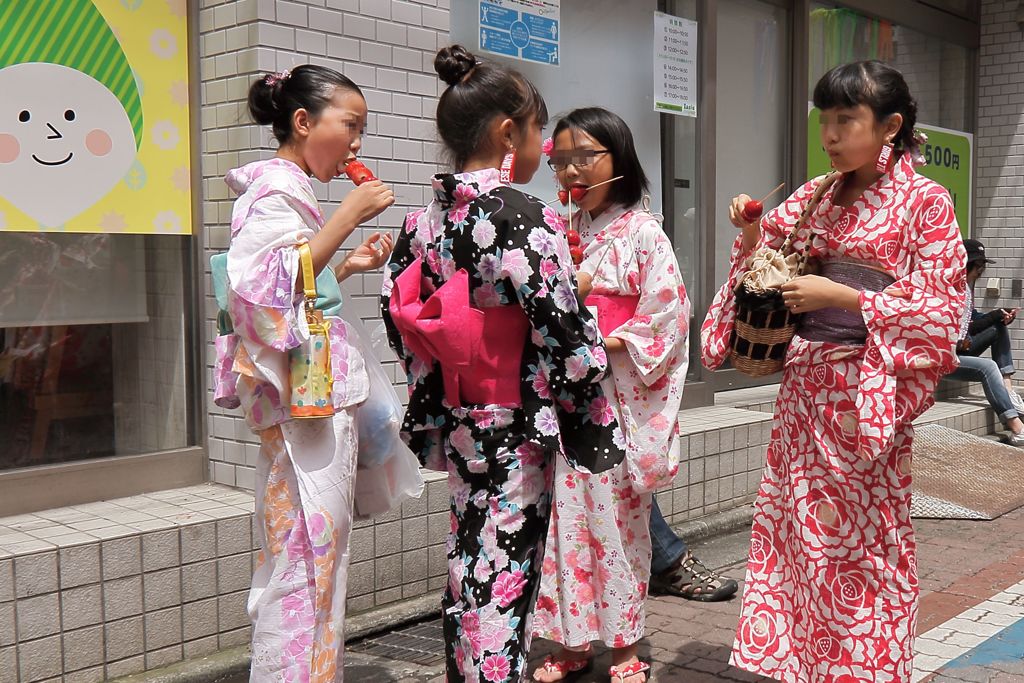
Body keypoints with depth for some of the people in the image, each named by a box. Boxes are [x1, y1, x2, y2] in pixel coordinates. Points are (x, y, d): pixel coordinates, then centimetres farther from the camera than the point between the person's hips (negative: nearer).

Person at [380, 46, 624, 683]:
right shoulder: (527, 217, -18)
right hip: (517, 429, -7)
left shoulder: (424, 221, 2)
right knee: (505, 580, 4)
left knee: (468, 569, 19)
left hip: (456, 426, 7)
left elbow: (398, 317, 8)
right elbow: (565, 333, -20)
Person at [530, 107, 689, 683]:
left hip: (617, 394, -5)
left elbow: (668, 313, -8)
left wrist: (610, 342, -13)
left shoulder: (641, 232, -4)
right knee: (566, 512, 7)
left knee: (617, 516, 1)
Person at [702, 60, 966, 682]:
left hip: (868, 388, -5)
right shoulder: (816, 198, 9)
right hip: (804, 383, 5)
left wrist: (839, 295, -17)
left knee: (864, 536, 3)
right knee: (797, 527, 10)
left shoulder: (926, 202, -6)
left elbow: (940, 306, -10)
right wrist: (751, 232, -3)